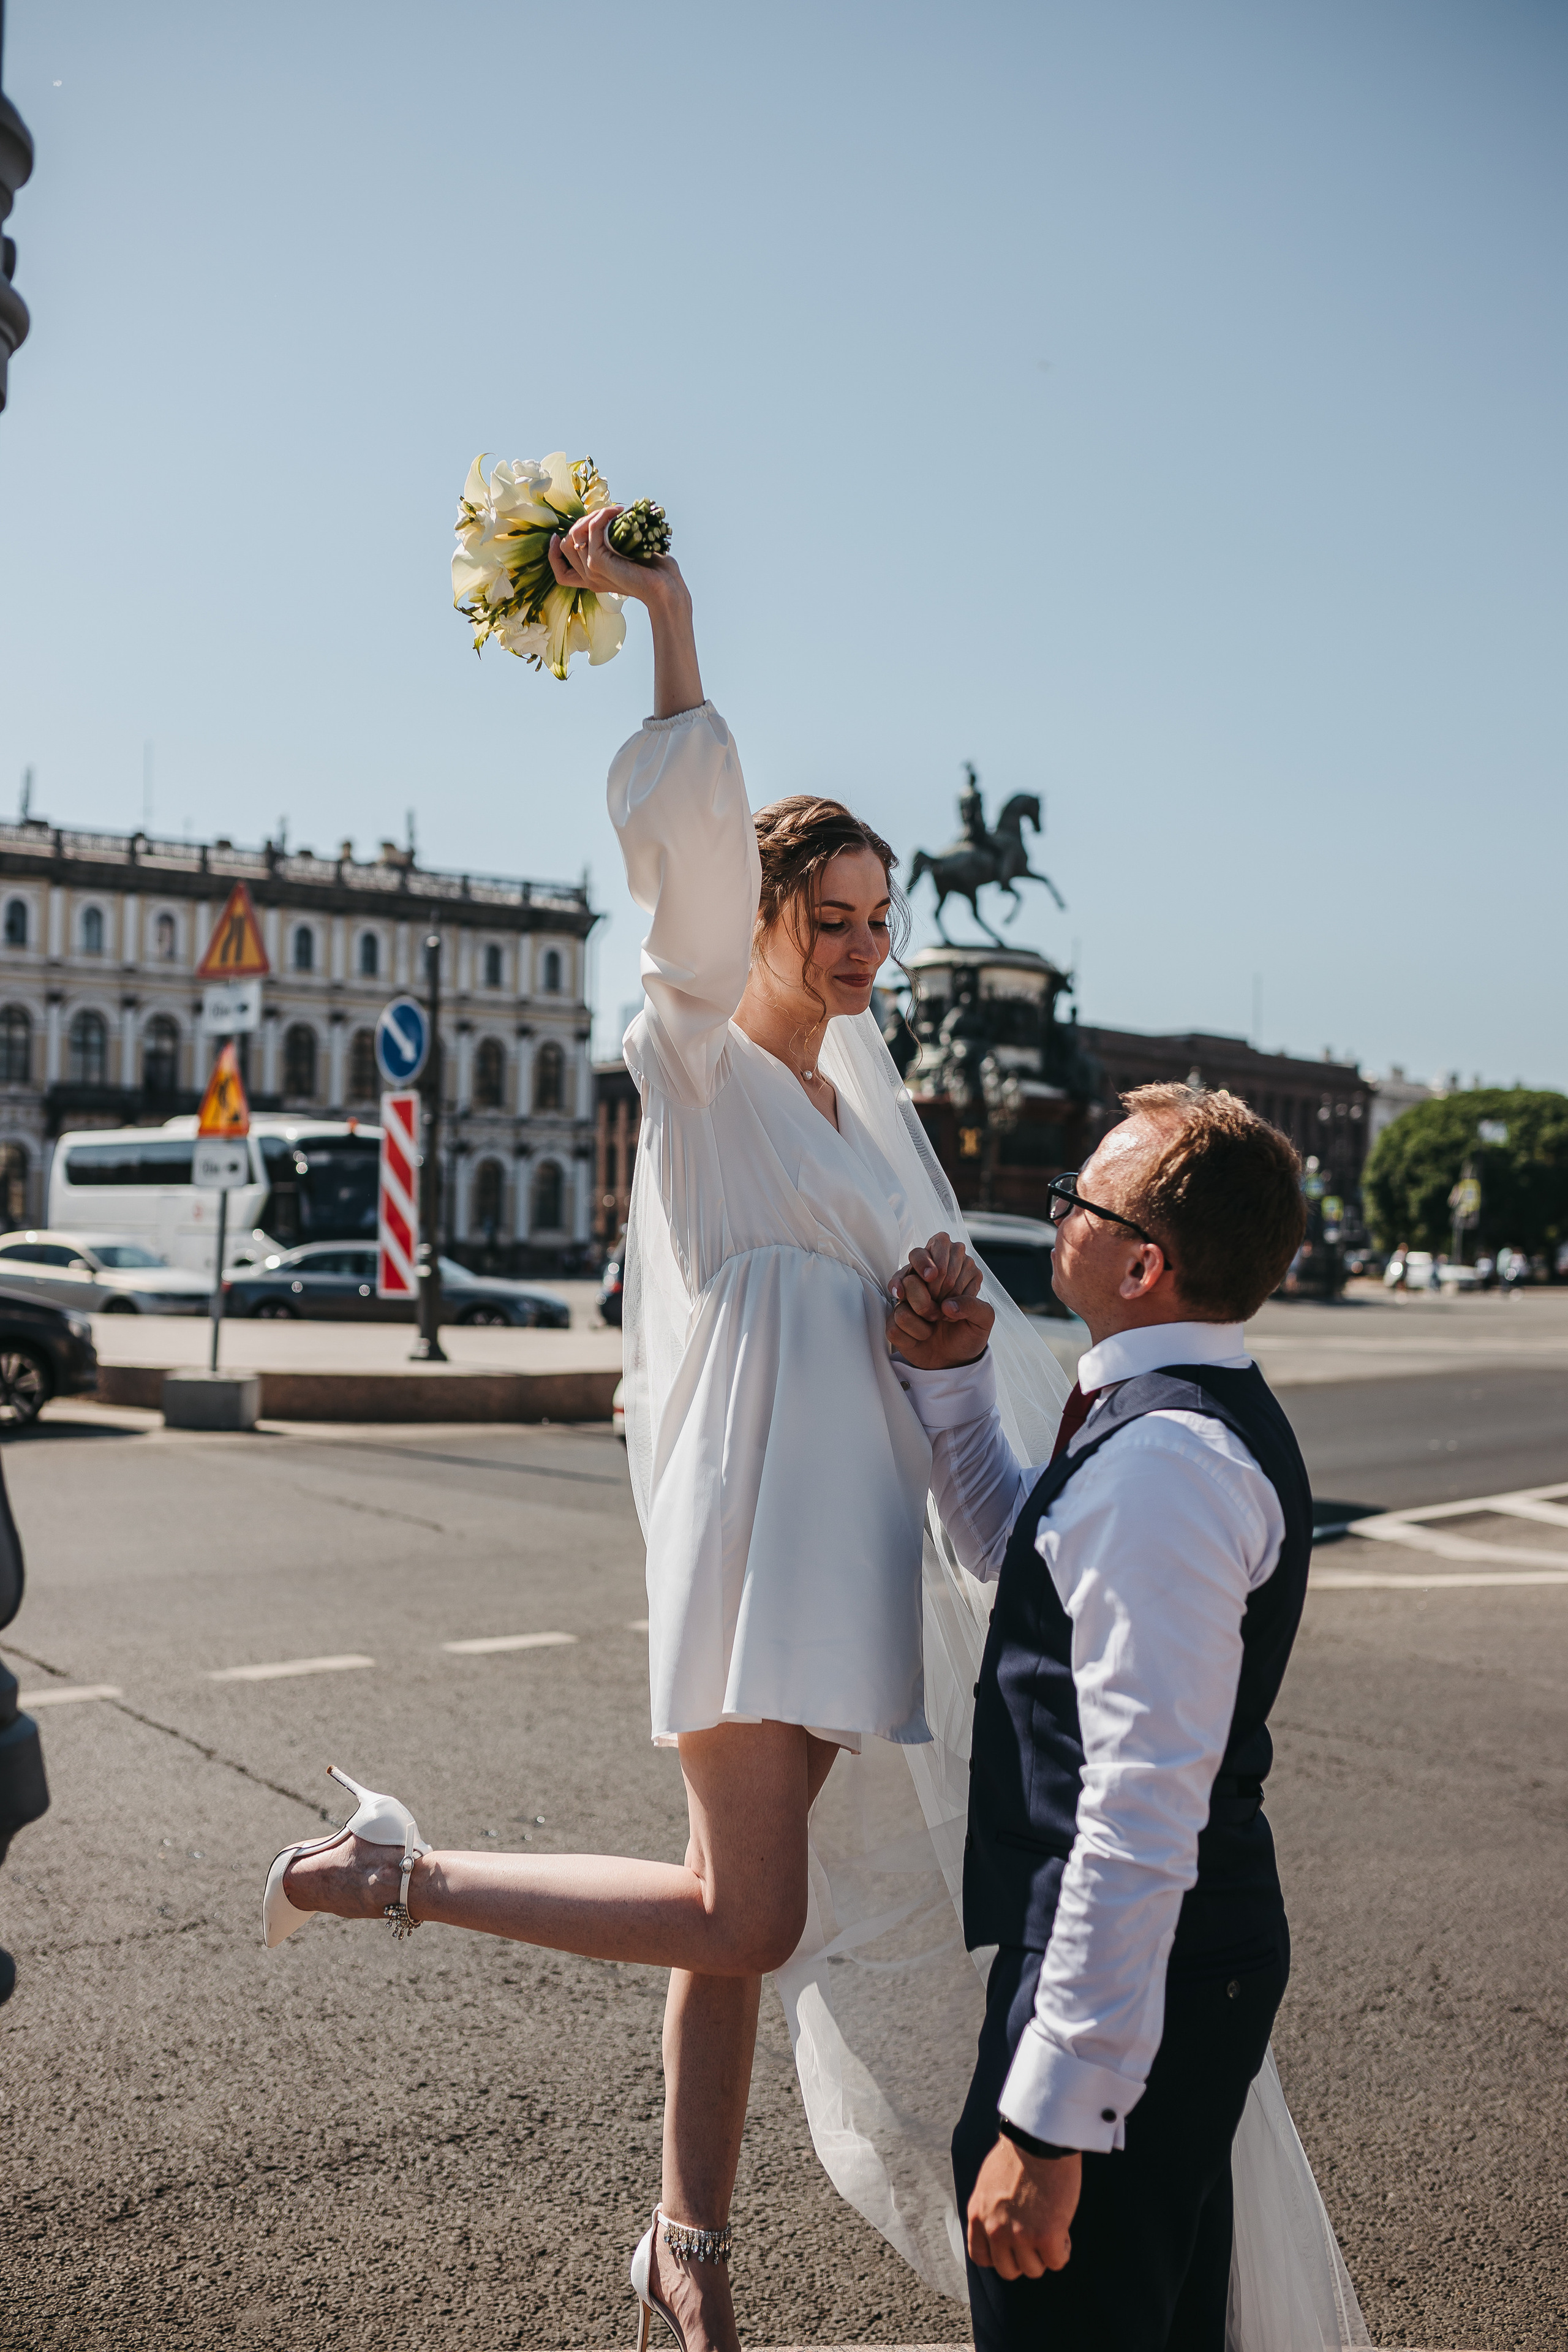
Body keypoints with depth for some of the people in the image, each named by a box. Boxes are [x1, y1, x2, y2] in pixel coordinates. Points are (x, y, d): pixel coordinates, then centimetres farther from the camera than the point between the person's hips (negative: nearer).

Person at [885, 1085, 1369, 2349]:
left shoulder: (1161, 1463, -26)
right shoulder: (1218, 1415, 8)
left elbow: (1141, 1818, -29)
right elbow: (1018, 1553, 25)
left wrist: (1048, 2118, -26)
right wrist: (950, 1377, 11)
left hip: (1125, 1965, -10)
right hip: (1206, 1956, 10)